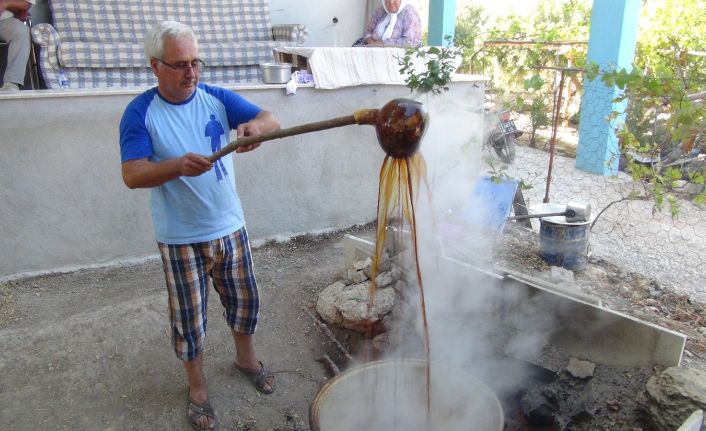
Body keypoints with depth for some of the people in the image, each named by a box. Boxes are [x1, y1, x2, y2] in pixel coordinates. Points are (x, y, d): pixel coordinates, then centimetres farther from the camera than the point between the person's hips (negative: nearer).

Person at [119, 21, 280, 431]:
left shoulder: (218, 98, -3)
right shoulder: (140, 112, -10)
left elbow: (271, 120, -15)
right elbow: (132, 175, -18)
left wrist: (256, 125, -38)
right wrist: (179, 166, -36)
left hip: (230, 227, 3)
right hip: (181, 238, -3)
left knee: (245, 300, 18)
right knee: (189, 319, 10)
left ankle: (246, 357, 46)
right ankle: (198, 388, 35)